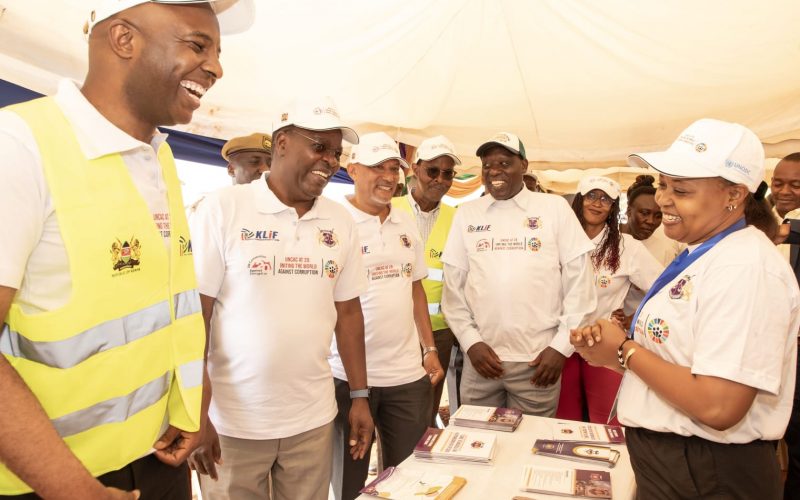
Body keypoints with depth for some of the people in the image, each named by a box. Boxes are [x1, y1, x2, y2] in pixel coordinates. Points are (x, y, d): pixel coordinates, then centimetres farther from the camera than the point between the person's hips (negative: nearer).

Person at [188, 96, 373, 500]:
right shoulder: (222, 208, -9)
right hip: (233, 422, -3)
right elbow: (194, 316, -9)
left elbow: (348, 312, 7)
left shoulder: (340, 221, 3)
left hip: (313, 419, 4)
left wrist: (360, 396, 7)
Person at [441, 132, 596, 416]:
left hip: (538, 359, -1)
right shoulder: (466, 214, 6)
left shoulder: (554, 208, 1)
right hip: (481, 356, 2)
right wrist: (471, 342, -3)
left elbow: (578, 280, 0)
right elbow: (453, 284, 5)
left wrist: (562, 345, -5)